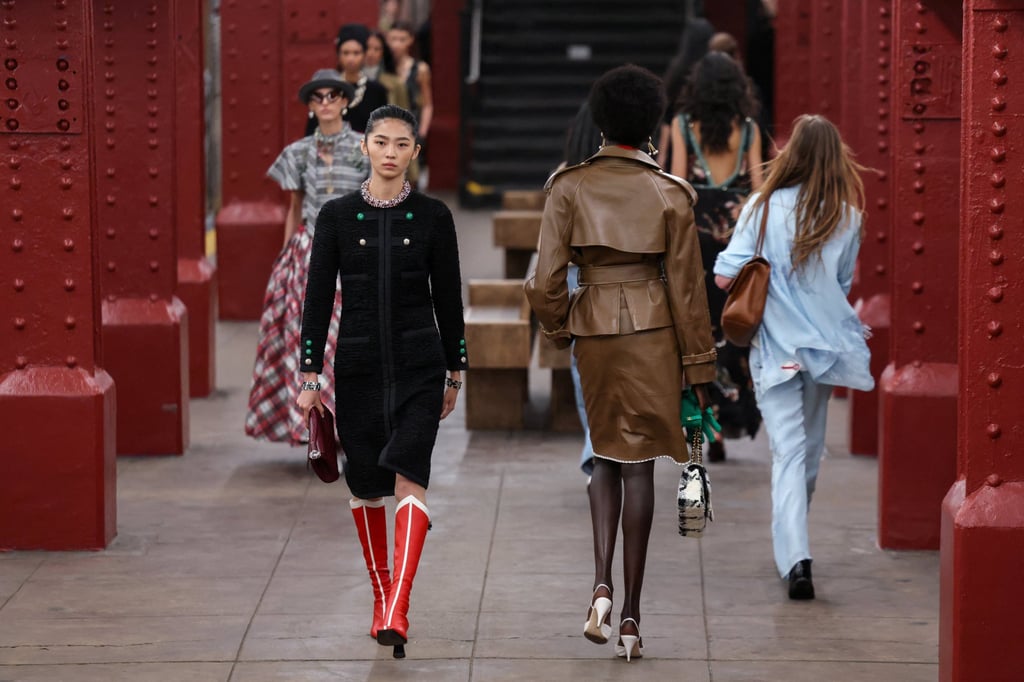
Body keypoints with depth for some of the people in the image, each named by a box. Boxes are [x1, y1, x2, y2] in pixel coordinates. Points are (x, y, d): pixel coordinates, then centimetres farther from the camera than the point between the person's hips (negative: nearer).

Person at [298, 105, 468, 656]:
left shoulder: (432, 217, 1)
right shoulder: (336, 216, 1)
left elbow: (448, 296, 7)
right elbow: (317, 297, 2)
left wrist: (455, 372, 9)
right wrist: (310, 375, -1)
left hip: (418, 366, -2)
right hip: (358, 365, 2)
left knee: (409, 479, -15)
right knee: (365, 487, 9)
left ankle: (397, 615, -23)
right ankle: (381, 600, 27)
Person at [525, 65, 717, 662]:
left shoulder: (570, 187, -3)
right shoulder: (670, 193, -5)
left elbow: (546, 281, -6)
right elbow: (686, 286, -2)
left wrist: (558, 326, 15)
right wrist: (699, 367, 5)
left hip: (594, 326, 2)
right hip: (652, 330, -1)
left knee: (608, 453, 19)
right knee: (639, 463, 2)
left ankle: (602, 585, -1)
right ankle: (631, 613, 1)